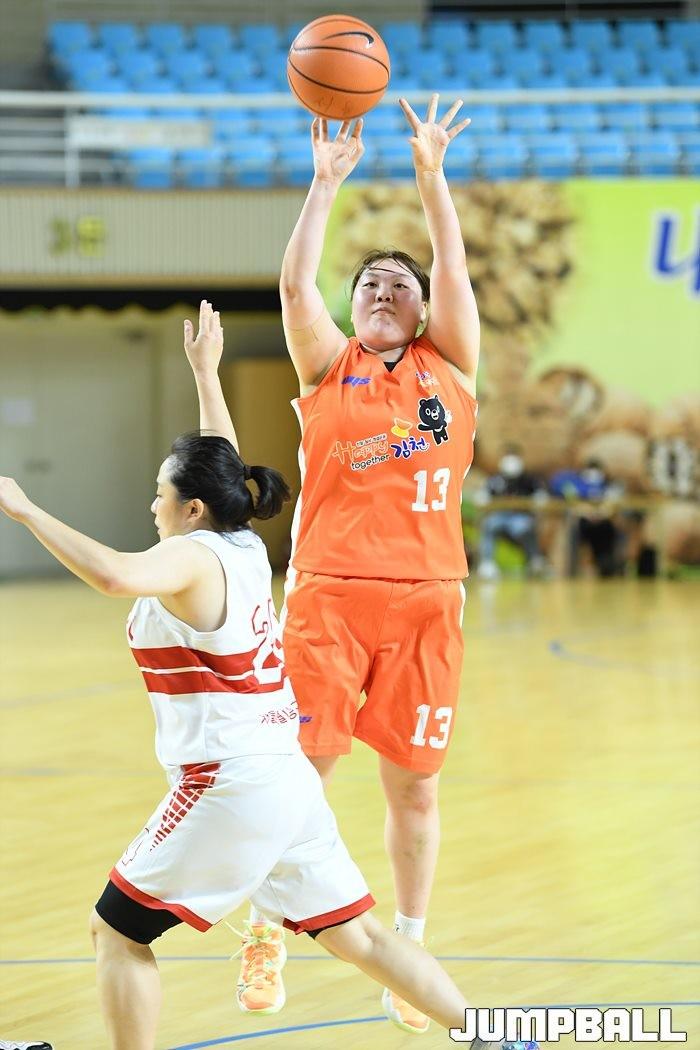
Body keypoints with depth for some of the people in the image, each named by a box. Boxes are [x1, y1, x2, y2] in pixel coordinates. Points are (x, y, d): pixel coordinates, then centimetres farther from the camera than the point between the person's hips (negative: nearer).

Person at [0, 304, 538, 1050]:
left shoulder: (189, 557, -12)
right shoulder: (245, 547, 11)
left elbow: (115, 575, -35)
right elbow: (219, 468, 32)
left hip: (227, 786, -8)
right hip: (287, 783, 8)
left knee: (116, 931, 5)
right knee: (358, 937, 12)